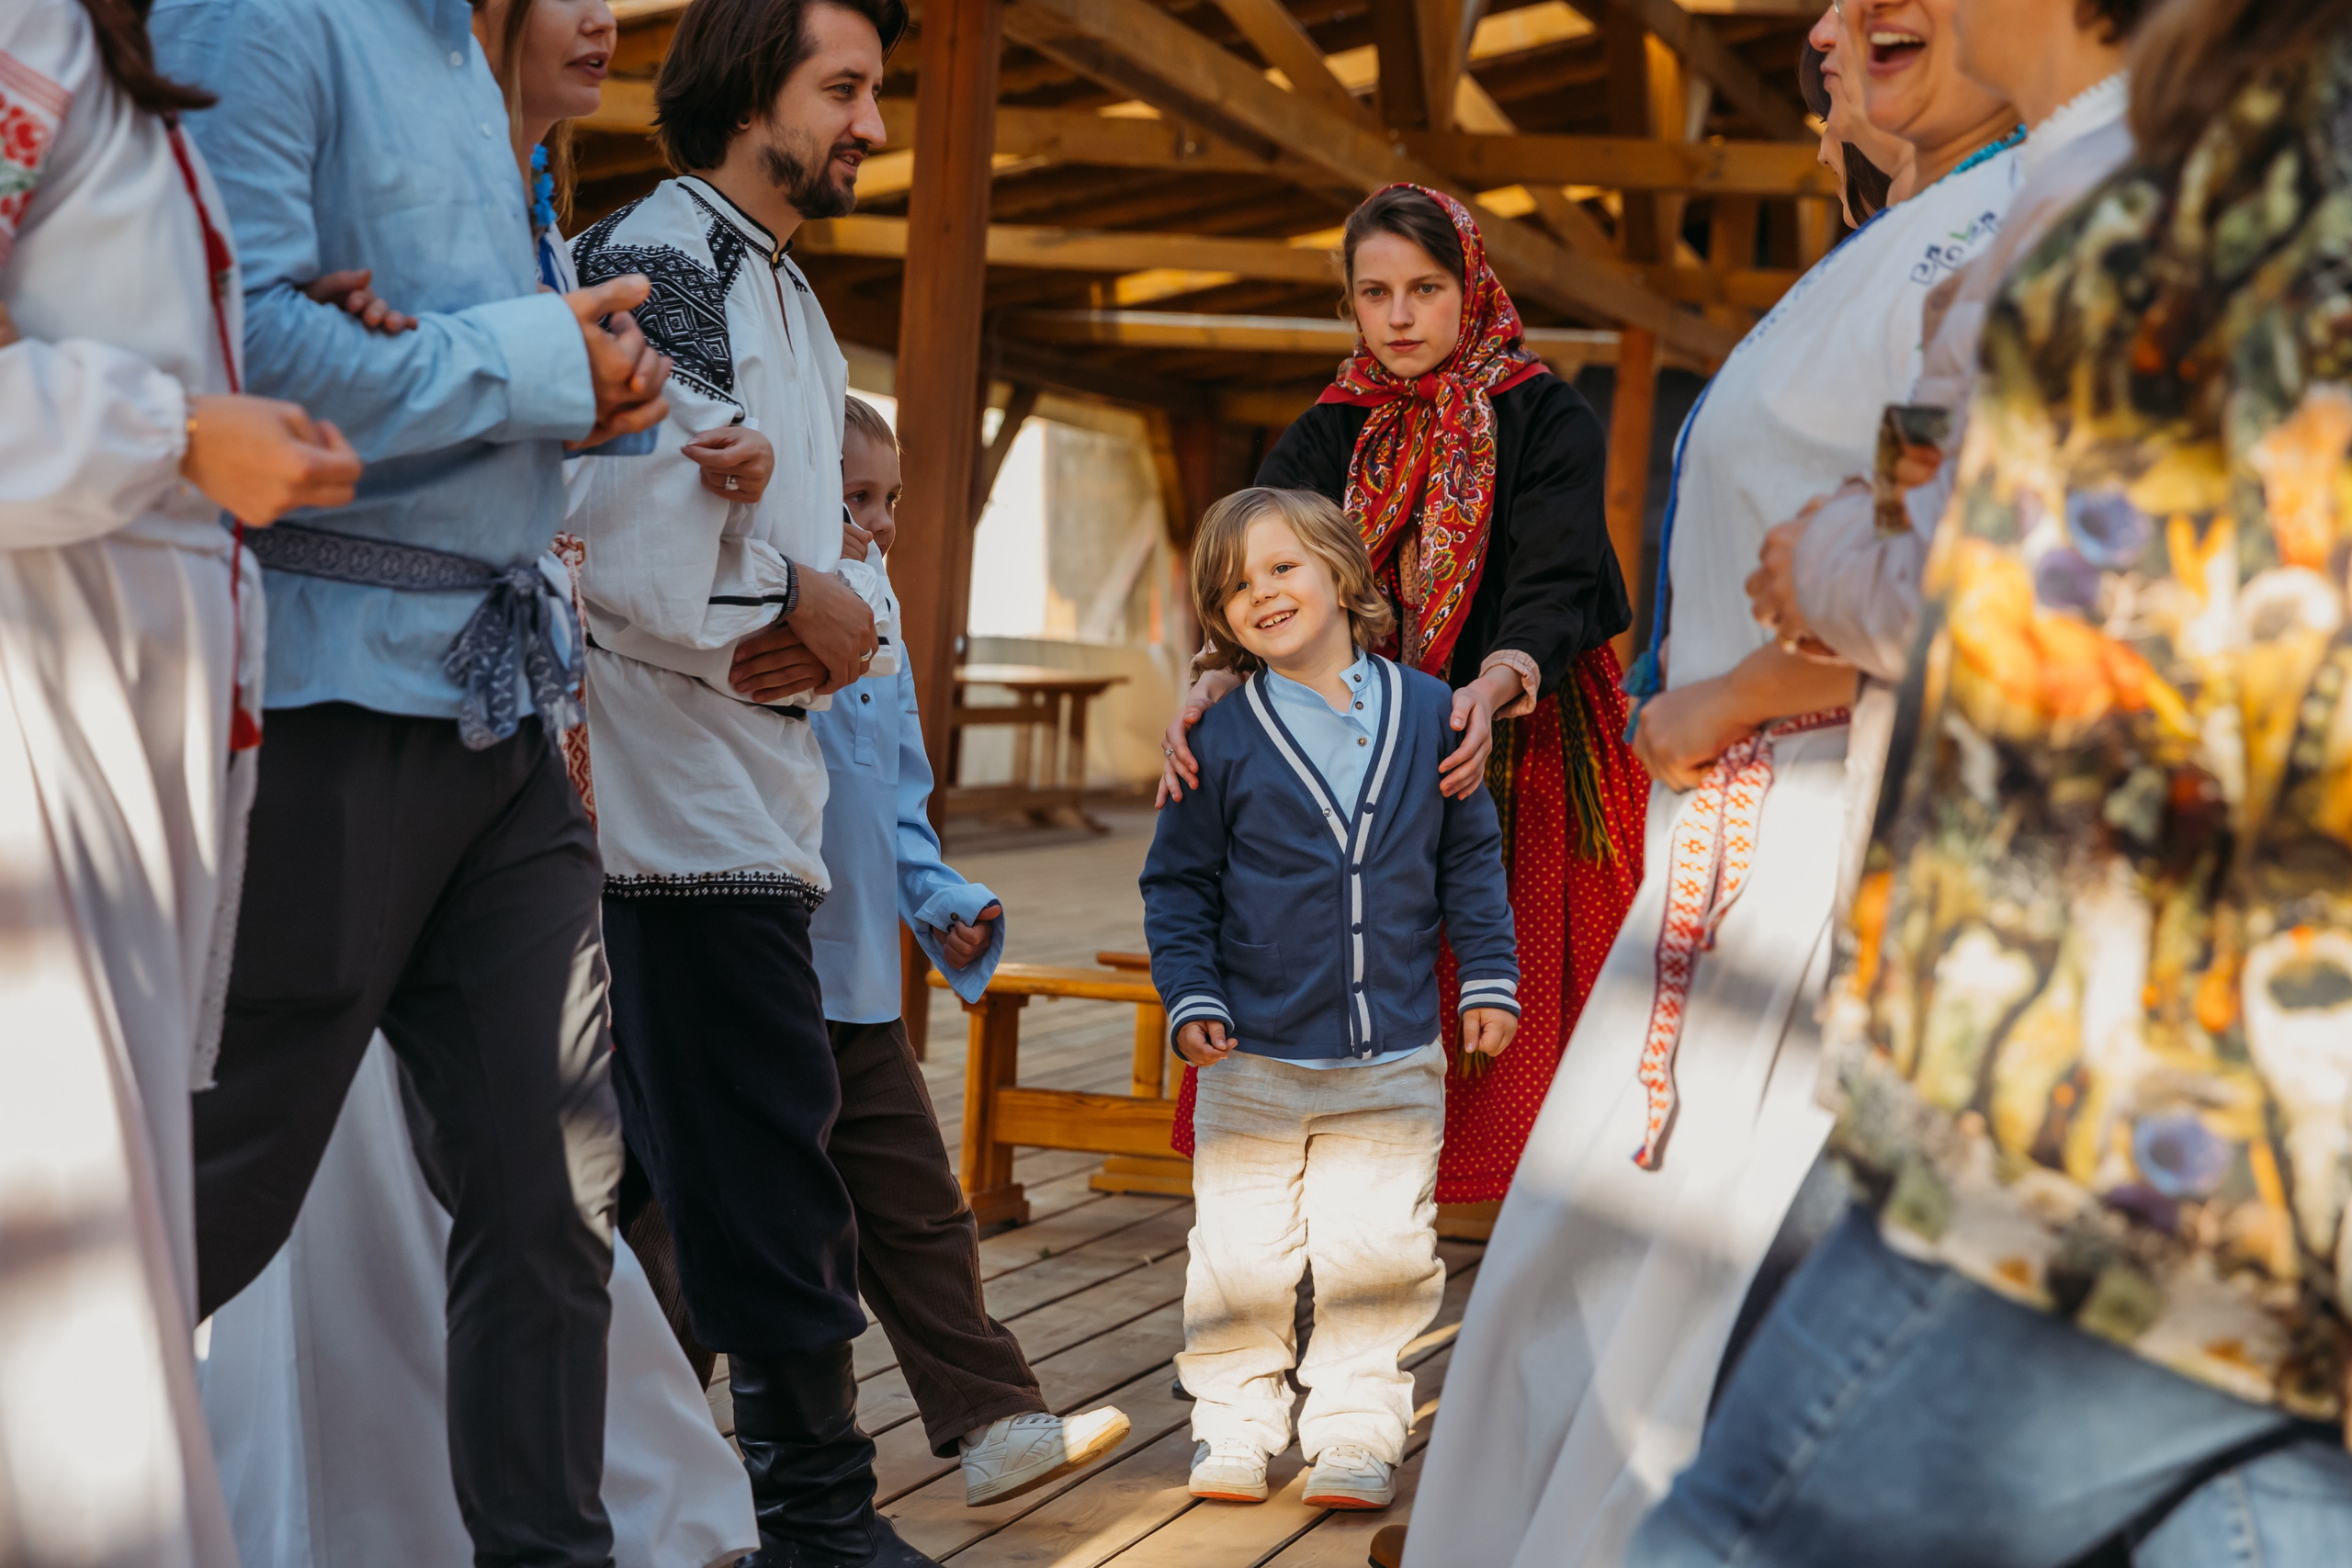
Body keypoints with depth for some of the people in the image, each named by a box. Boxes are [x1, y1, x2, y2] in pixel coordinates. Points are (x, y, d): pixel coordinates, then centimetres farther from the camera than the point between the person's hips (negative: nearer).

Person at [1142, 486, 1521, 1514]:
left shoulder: (1430, 713, 1)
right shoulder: (1224, 739, -3)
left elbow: (1471, 858, 9)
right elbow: (1178, 881, 4)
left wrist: (1488, 977, 6)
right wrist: (1192, 999, -6)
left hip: (1395, 1059, 1)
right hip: (1256, 1057, 0)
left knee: (1378, 1250, 3)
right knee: (1241, 1254, 5)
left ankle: (1355, 1429, 16)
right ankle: (1234, 1422, 20)